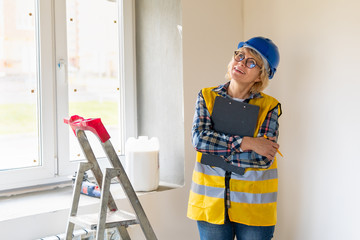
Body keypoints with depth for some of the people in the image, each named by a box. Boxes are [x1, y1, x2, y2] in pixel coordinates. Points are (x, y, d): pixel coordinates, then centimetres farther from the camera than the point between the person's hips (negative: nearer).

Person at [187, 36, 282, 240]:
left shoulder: (269, 107, -2)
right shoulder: (207, 97, 4)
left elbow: (264, 158, -13)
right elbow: (199, 138, -11)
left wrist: (215, 149, -13)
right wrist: (246, 142, -17)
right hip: (211, 201, 1)